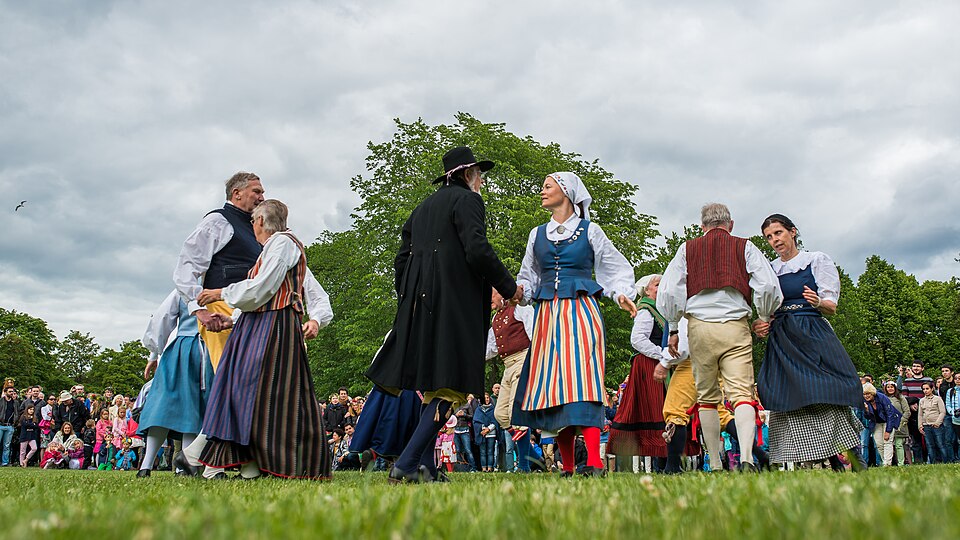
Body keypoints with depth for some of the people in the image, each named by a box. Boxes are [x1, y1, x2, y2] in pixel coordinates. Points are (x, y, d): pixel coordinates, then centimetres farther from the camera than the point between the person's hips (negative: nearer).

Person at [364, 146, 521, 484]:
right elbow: (477, 250, -15)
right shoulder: (466, 200, -1)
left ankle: (426, 467, 10)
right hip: (453, 303, -9)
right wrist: (509, 287, -4)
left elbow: (401, 261, 19)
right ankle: (405, 465, -15)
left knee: (432, 385, 11)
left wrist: (408, 301, 24)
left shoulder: (422, 208, 23)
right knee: (450, 387, -9)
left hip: (419, 304, 9)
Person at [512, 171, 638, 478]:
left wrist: (621, 295, -6)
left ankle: (594, 461, -23)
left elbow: (617, 269, 12)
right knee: (553, 383, -3)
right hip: (547, 314, 4)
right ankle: (567, 467, 4)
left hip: (581, 311, -4)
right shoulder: (537, 235, 19)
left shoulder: (589, 231, 8)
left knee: (581, 379, -17)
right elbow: (528, 277, 24)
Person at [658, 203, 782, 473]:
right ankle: (746, 456, -26)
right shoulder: (745, 247, 11)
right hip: (736, 328, -1)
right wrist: (764, 318, 16)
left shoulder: (688, 249, 13)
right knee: (742, 392, -5)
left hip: (699, 326, 1)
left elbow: (667, 292, 5)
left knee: (707, 397, 10)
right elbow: (768, 286, 0)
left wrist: (674, 329, 15)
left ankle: (715, 464, 10)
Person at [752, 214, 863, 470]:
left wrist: (818, 302, -23)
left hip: (813, 336, -3)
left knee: (825, 396, -12)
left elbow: (831, 306, 0)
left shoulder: (817, 260, 6)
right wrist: (758, 325, -2)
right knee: (791, 402, -6)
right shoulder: (769, 270, 17)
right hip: (782, 343, 3)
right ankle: (809, 463, -2)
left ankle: (838, 463, -3)